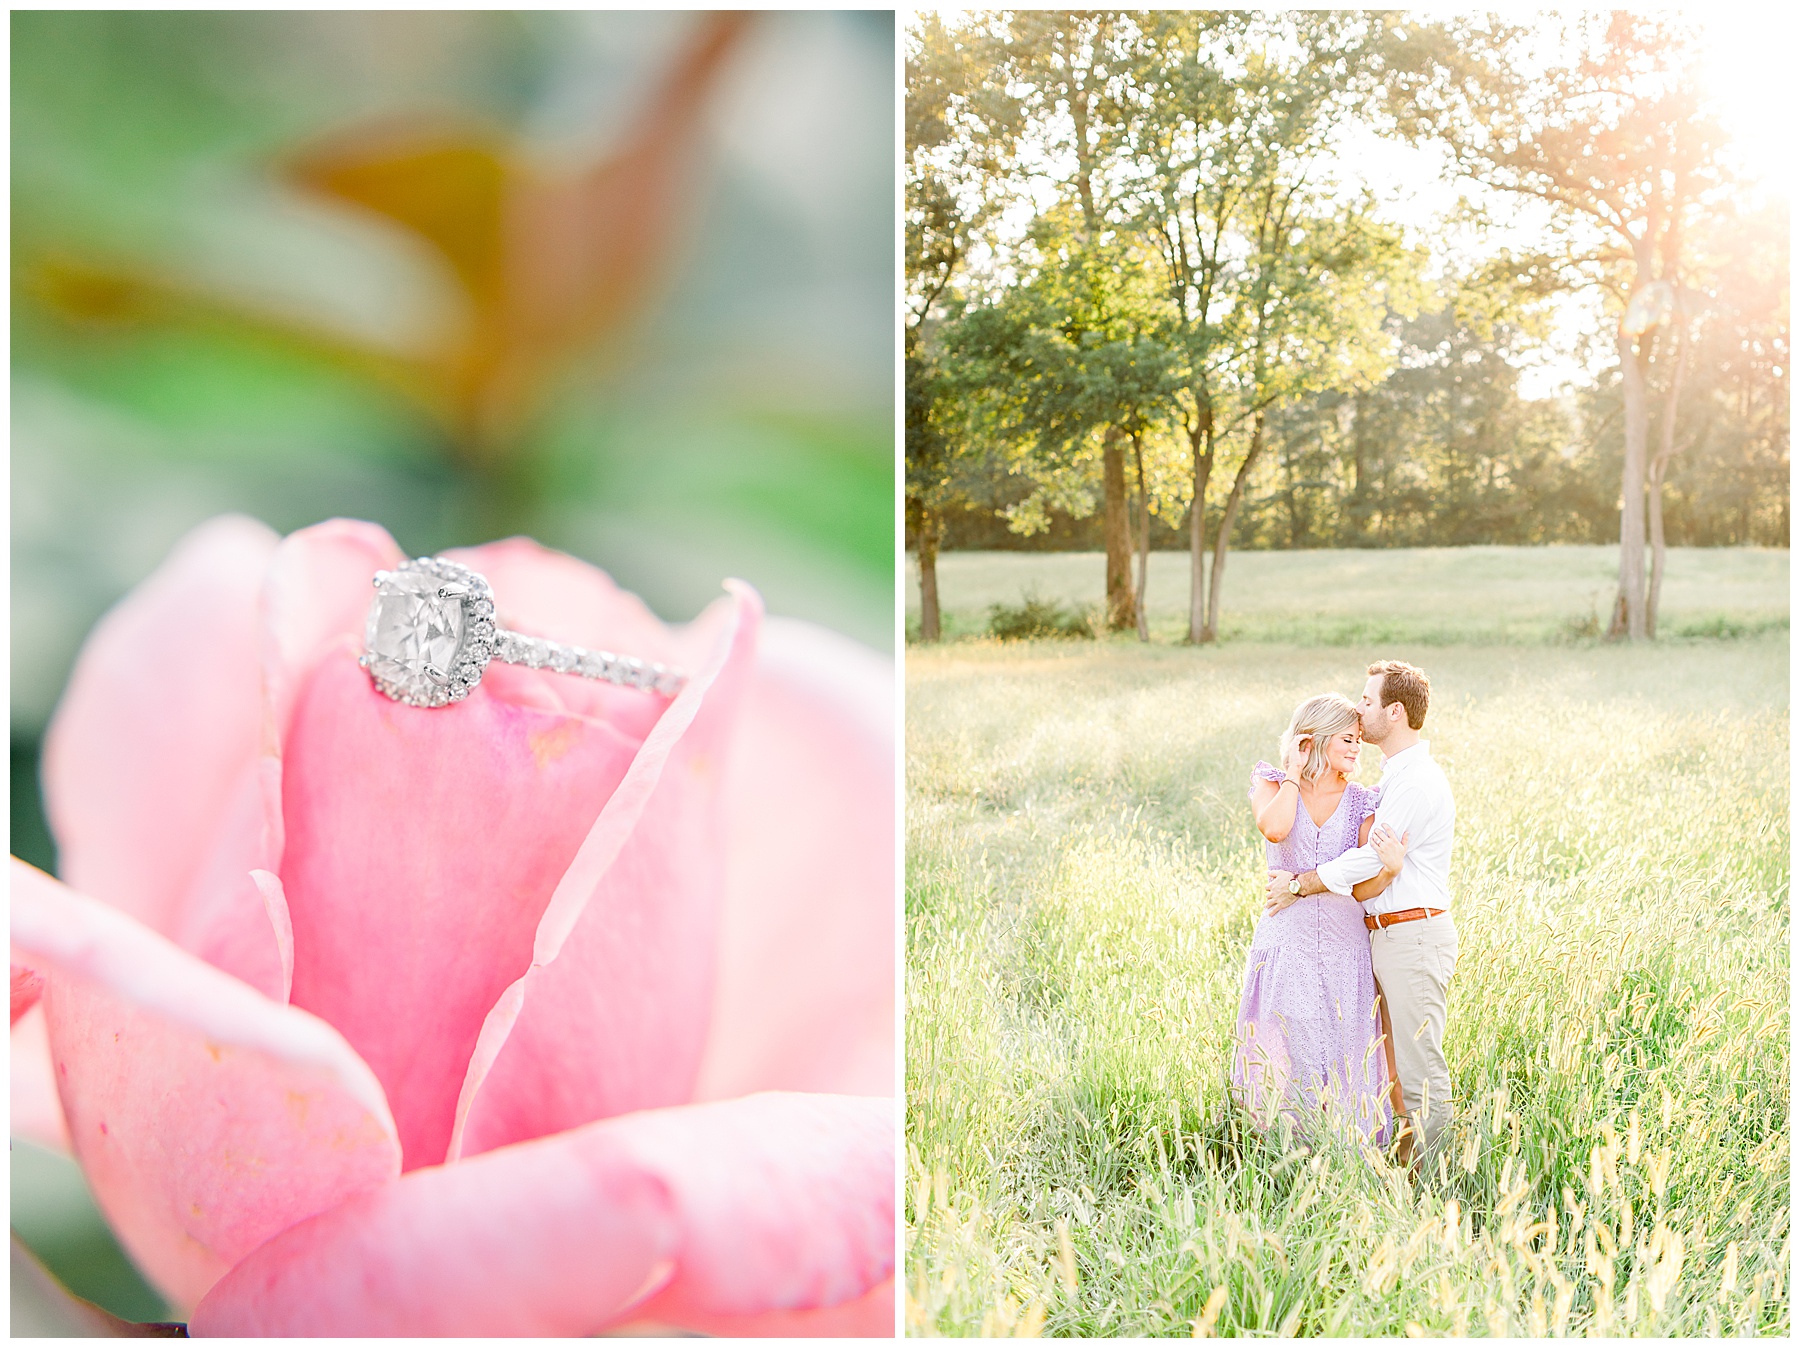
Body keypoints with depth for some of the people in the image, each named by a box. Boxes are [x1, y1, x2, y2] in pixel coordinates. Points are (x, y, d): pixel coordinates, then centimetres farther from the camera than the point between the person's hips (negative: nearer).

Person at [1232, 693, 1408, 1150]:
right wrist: (1294, 772, -11)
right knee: (1288, 1060, 1)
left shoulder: (1361, 802, 5)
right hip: (1286, 939, -1)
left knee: (1345, 1061, 3)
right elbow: (1274, 827, -23)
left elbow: (1364, 888, -3)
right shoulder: (1271, 783, 2)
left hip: (1343, 943, 2)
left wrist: (1390, 869, -24)